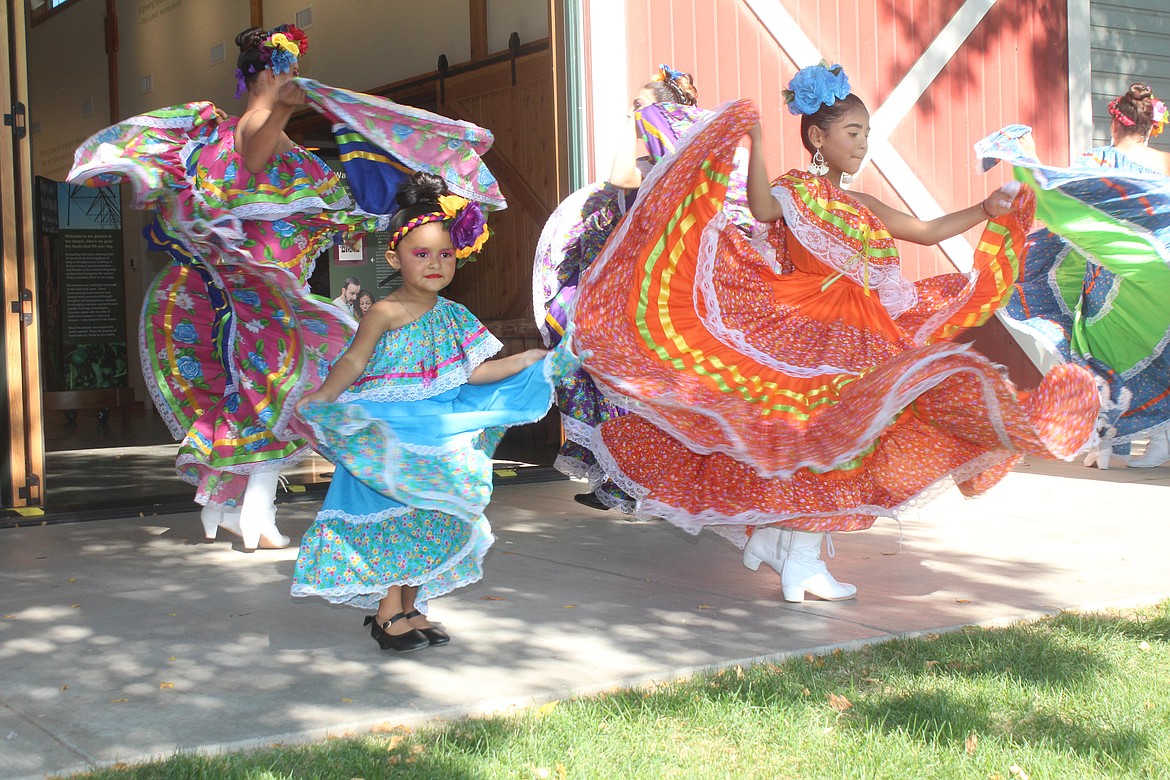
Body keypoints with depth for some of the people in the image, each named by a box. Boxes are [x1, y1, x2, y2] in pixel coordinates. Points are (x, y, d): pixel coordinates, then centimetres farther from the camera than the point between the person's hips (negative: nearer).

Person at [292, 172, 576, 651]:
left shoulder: (453, 317, 9)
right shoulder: (385, 313, -10)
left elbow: (470, 372, 13)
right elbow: (353, 363, -14)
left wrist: (531, 360, 13)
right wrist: (321, 400, -28)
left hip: (435, 440, 6)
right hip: (387, 436, -6)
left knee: (425, 523, 10)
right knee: (390, 522, -6)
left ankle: (410, 608, 21)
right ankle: (388, 612, 5)